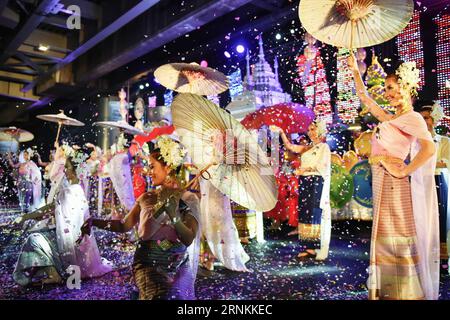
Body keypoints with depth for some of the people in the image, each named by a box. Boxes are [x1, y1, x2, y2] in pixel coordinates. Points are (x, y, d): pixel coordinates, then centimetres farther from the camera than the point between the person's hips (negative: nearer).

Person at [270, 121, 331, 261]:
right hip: (304, 183, 6)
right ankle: (308, 248, 1)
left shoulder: (324, 147, 4)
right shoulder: (307, 148, 20)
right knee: (305, 215, 0)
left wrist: (304, 169, -8)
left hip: (316, 183, -6)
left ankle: (316, 249, -8)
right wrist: (281, 132, 1)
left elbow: (321, 165, -8)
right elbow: (290, 147, 10)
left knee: (315, 215, -10)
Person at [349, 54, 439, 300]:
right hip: (383, 187, 8)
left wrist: (404, 171, -20)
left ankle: (406, 292, 5)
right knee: (386, 242, 12)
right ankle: (389, 291, 21)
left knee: (399, 243, -4)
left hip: (395, 188, -8)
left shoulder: (412, 118, -8)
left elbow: (429, 147, -25)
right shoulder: (390, 119, 15)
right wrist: (355, 71, 27)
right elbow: (364, 97, 26)